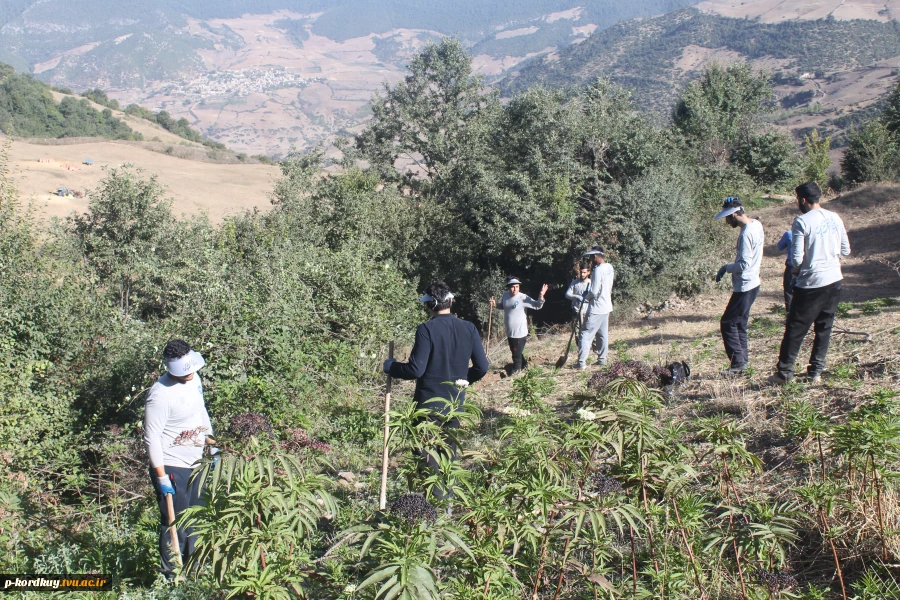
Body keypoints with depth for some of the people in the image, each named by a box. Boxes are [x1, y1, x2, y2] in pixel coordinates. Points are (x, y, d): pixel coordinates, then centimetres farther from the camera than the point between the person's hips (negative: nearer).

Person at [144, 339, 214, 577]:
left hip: (195, 462, 8)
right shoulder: (161, 394, -24)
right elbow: (152, 437, -21)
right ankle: (172, 577, 19)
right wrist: (161, 477, -20)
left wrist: (211, 445, 18)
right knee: (175, 524, 4)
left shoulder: (194, 379, 0)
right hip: (171, 468, -8)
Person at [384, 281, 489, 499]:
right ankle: (448, 494, 27)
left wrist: (390, 367, -3)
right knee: (449, 449, 19)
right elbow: (482, 367, 0)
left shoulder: (426, 330, -17)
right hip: (456, 402, 5)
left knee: (425, 452, 7)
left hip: (429, 403, -5)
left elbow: (416, 369, -20)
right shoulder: (468, 328, -1)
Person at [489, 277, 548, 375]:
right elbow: (502, 306, 19)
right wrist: (495, 305, -1)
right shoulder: (505, 295, -1)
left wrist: (541, 295, -33)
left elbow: (537, 306, -17)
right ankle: (524, 365, 43)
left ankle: (515, 372, 16)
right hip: (509, 331, 7)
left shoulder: (523, 297, -18)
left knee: (517, 354, 0)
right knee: (514, 351, 22)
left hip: (519, 332, -6)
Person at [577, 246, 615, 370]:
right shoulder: (609, 268, 7)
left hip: (596, 308, -9)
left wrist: (586, 298, -1)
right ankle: (602, 359, 23)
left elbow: (594, 291, -21)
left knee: (585, 334, -6)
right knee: (603, 334, 16)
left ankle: (581, 362, -9)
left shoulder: (598, 270, -21)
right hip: (606, 306, 9)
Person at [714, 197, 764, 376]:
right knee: (740, 323, 17)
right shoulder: (757, 225, 6)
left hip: (744, 286, -10)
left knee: (728, 323, -3)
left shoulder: (746, 234, -23)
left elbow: (744, 264, -26)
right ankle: (743, 358, 23)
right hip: (752, 283, 10)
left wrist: (726, 268, -11)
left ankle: (738, 362, 1)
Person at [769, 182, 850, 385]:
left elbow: (797, 258, -15)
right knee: (824, 328, 13)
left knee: (796, 329, 2)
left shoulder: (802, 221, -13)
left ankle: (784, 372, 7)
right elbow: (845, 250, 10)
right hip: (834, 280, 6)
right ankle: (815, 372, 17)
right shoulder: (835, 218, 5)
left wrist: (797, 269, 5)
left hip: (811, 283, -6)